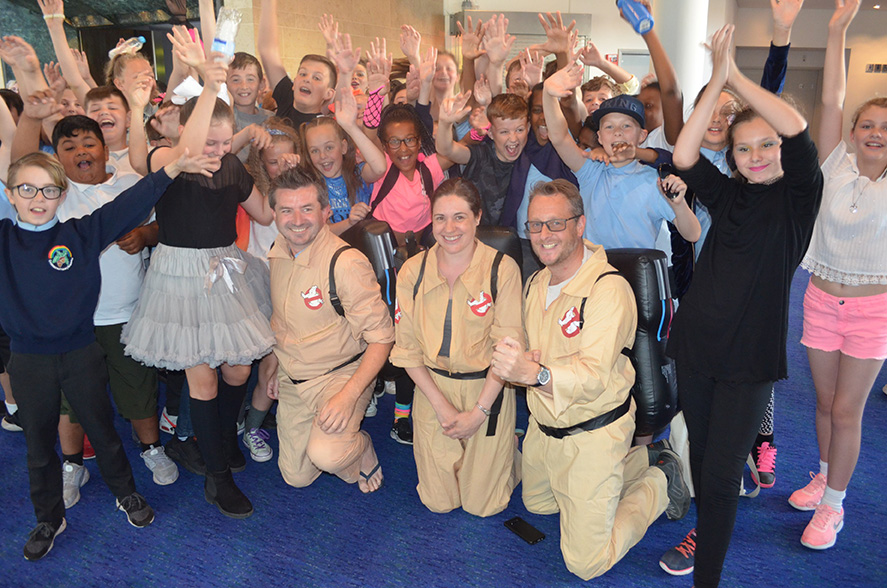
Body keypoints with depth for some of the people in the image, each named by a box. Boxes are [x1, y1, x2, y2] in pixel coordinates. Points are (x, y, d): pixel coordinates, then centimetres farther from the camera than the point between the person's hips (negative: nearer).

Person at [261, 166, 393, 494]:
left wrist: (348, 395, -30)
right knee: (296, 477, 12)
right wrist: (273, 358, 15)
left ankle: (362, 451, 5)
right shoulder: (277, 254, -2)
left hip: (341, 376, -6)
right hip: (291, 380, 6)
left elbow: (381, 337, -22)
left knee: (326, 455, -30)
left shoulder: (347, 263, -24)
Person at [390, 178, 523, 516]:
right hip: (432, 387, 3)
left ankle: (506, 454, 35)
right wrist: (441, 404, -9)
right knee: (438, 502, 12)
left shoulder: (502, 269, -14)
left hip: (487, 388, -2)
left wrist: (479, 411, -13)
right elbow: (407, 348, -2)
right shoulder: (413, 271, -6)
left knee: (483, 504, 7)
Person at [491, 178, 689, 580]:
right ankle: (639, 460, 35)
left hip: (592, 436, -8)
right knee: (536, 503, 30)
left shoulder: (609, 290, -23)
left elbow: (595, 376, -32)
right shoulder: (537, 282, 5)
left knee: (586, 563, -1)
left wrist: (535, 374, -50)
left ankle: (660, 482, 20)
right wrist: (514, 361, -8)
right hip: (543, 426, 8)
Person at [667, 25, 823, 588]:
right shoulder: (728, 194, 8)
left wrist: (736, 75, -10)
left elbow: (795, 126, -18)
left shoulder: (798, 195, -2)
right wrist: (716, 82, -12)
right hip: (696, 343, 4)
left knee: (721, 472, -2)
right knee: (701, 455, 17)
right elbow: (683, 156, -8)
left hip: (750, 355, -4)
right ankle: (706, 531, 40)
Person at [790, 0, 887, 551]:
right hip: (823, 298, 2)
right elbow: (832, 101, -6)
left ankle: (833, 504, 18)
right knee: (825, 401, 15)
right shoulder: (837, 166, -1)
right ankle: (826, 475, 37)